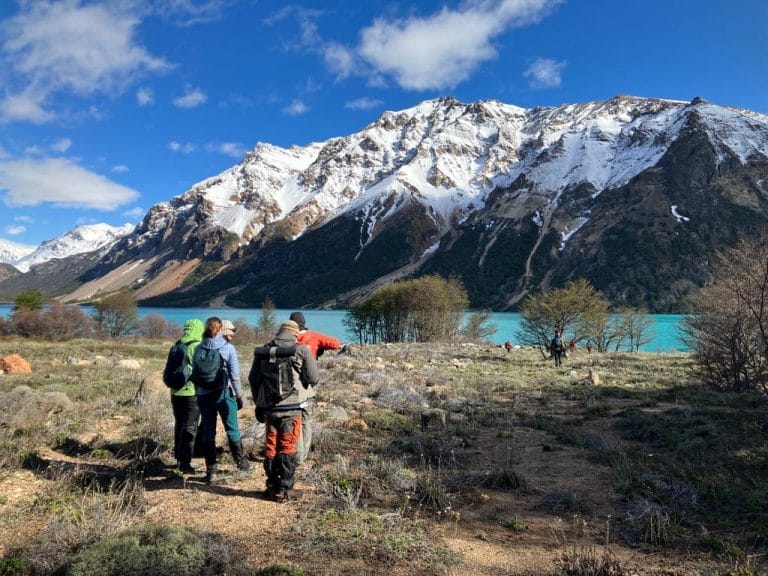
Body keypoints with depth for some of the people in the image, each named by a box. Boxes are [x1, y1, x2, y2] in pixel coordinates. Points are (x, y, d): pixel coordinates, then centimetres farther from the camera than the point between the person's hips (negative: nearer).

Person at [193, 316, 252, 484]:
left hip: (203, 395, 3)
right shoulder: (228, 348, -7)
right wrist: (239, 394, 2)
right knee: (232, 429, 9)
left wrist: (198, 391, 15)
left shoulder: (198, 349, 2)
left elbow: (194, 374, 6)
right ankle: (242, 464, 20)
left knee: (207, 431, 8)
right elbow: (235, 374, -7)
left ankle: (211, 471, 11)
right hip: (224, 393, -3)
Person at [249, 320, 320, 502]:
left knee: (271, 447, 13)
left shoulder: (263, 352, 6)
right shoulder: (301, 350, -7)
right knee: (288, 448, 5)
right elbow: (314, 378, -5)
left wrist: (259, 404, 22)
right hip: (292, 408, -3)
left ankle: (272, 488, 21)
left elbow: (253, 379, 12)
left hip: (269, 408, 4)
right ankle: (284, 490, 8)